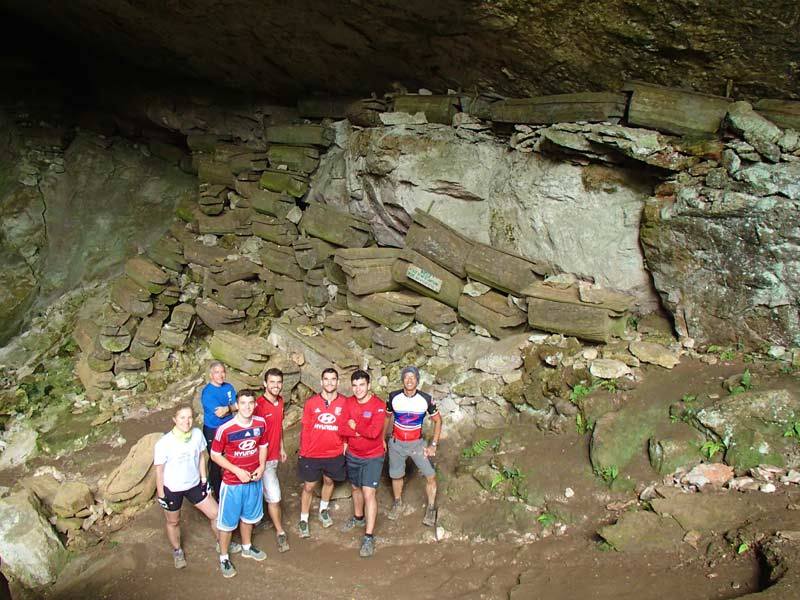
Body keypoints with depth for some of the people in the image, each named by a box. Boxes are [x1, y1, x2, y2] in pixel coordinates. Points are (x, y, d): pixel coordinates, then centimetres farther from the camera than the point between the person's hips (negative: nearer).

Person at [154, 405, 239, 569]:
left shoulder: (197, 434, -17)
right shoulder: (163, 443, -27)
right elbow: (159, 471, -15)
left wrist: (204, 480, 6)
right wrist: (161, 495, -8)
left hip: (194, 484, 3)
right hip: (172, 489, -3)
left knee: (216, 514, 9)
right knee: (173, 522, 20)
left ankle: (221, 543, 37)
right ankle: (177, 551, 48)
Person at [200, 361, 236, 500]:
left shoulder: (228, 387, 0)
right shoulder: (207, 392, -20)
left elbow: (237, 405, -6)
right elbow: (219, 413, -24)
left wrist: (227, 408, -24)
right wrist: (232, 407, -11)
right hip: (213, 431, -5)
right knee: (215, 463, 7)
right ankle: (217, 492, 20)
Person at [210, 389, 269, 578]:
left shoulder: (261, 424, -10)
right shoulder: (225, 429, -23)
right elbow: (215, 455, -13)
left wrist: (262, 466, -8)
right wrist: (237, 470, -19)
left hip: (254, 480, 5)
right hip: (232, 483, -4)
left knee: (249, 516, 23)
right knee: (227, 521, 9)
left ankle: (247, 547, 46)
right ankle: (223, 558, 28)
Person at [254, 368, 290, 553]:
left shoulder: (280, 401, 2)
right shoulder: (259, 405, -23)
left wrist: (281, 447, 19)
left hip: (274, 456, 7)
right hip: (263, 458, -7)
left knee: (259, 493, 22)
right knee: (274, 496, -3)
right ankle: (280, 532, 10)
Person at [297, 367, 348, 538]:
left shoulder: (344, 403, -8)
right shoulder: (311, 402, -9)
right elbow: (305, 429, -3)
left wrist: (345, 445, -1)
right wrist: (303, 452, -1)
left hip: (335, 454, 2)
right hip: (312, 454, -2)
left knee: (329, 481, 21)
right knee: (308, 487, 7)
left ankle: (323, 510, 45)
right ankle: (303, 520, 22)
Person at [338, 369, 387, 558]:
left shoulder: (378, 405, -20)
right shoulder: (349, 402, -6)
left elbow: (374, 432, -29)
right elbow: (342, 429, -12)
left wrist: (355, 426, -16)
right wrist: (362, 432, -23)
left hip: (373, 457, -5)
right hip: (353, 455, 5)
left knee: (368, 493, -10)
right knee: (356, 488, 23)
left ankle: (369, 537, -4)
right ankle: (358, 517, 48)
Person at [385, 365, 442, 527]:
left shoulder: (426, 399, -15)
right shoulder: (393, 397, -12)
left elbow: (437, 420, -3)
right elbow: (387, 418, 6)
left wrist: (433, 445, -7)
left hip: (417, 443, -1)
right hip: (396, 443, 1)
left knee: (431, 476, -5)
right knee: (396, 476, 14)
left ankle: (431, 509, 15)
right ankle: (398, 504, 40)